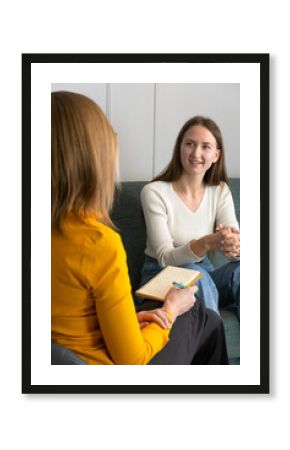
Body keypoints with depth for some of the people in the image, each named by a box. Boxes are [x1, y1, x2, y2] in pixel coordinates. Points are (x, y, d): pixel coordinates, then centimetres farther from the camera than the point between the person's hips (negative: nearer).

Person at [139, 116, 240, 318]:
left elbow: (235, 241, -12)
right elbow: (165, 258, -19)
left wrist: (235, 244, -38)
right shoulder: (154, 192, -14)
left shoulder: (221, 191, 0)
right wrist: (207, 243, -38)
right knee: (194, 273, -35)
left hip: (204, 276, 4)